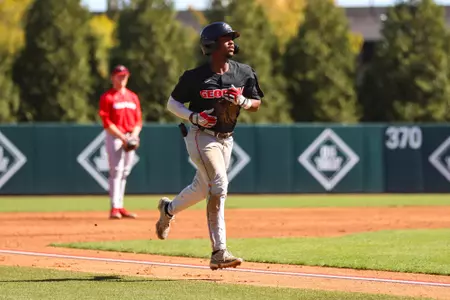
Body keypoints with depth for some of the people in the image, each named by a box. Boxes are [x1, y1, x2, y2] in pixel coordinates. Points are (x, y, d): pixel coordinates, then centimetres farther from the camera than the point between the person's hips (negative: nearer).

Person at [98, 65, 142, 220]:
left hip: (130, 139, 6)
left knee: (124, 173, 7)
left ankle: (120, 207, 12)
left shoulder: (133, 97, 16)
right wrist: (122, 137, -17)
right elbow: (107, 122, -10)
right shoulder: (107, 97, -3)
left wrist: (134, 135, -4)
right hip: (115, 137, -6)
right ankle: (114, 208, -15)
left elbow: (138, 120, 14)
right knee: (116, 172, -12)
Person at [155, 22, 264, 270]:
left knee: (202, 188, 18)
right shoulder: (195, 77, -11)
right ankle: (219, 252, -22)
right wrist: (194, 117, -19)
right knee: (219, 186, -20)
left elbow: (256, 104, 9)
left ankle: (168, 208, 50)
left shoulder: (244, 73, 1)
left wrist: (242, 101, -14)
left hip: (226, 139, 6)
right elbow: (172, 103, -2)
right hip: (201, 137, -6)